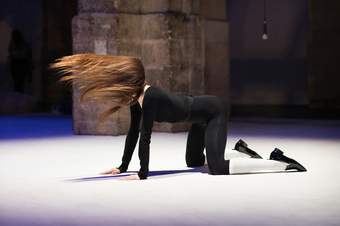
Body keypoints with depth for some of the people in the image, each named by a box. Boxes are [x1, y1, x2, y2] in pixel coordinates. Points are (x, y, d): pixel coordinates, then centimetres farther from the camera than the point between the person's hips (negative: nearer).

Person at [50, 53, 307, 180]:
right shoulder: (137, 97, -5)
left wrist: (142, 174, -32)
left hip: (213, 111, -10)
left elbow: (145, 137, -33)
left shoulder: (150, 97, -31)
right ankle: (241, 150, 32)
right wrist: (122, 167, 3)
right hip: (201, 116, 10)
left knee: (217, 167, -23)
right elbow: (133, 133, 3)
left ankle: (280, 162, -14)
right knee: (193, 162, 21)